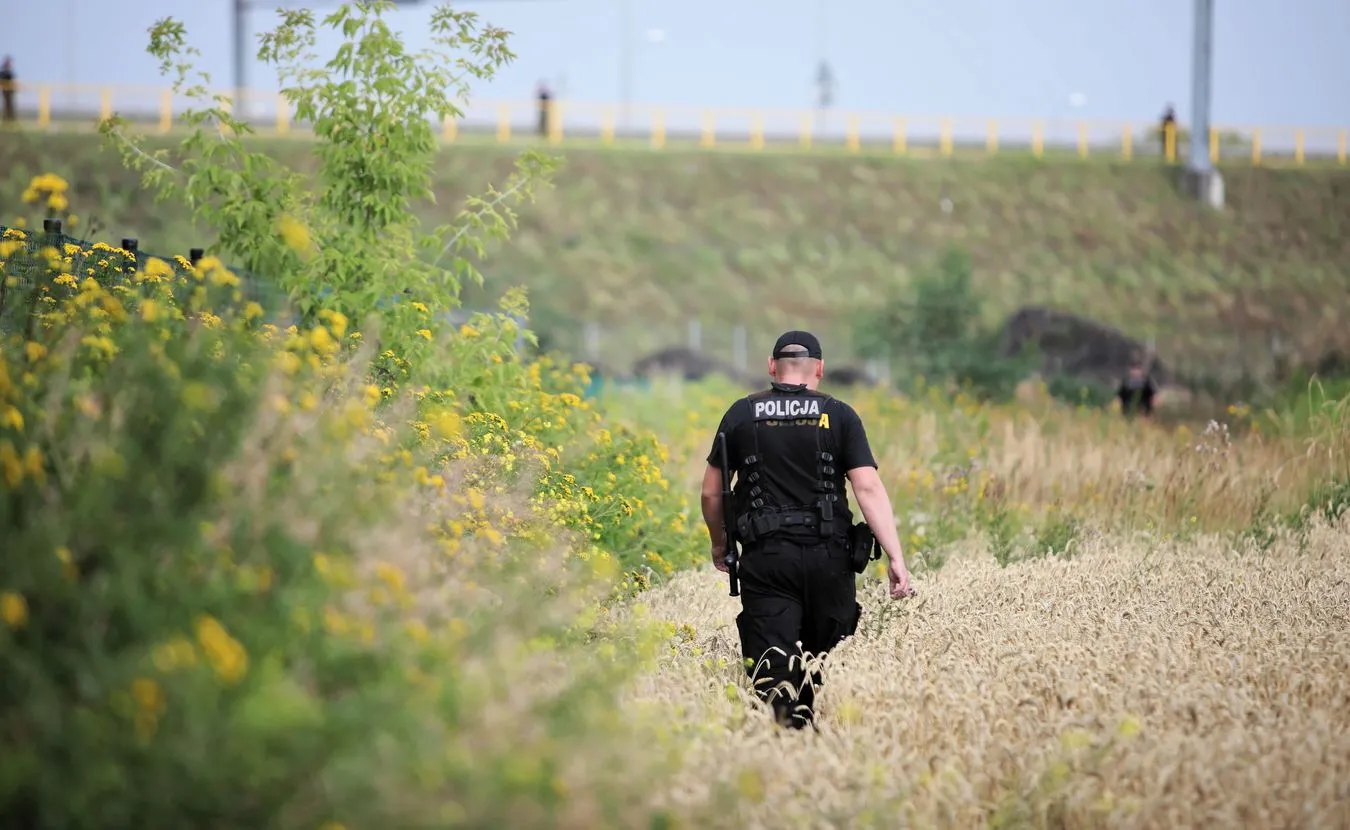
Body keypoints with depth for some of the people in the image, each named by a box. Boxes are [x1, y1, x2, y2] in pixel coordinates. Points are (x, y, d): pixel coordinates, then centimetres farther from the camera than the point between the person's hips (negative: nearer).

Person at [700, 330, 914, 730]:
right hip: (827, 557, 0)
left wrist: (719, 544, 28)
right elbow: (869, 489, -6)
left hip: (765, 558, 0)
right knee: (826, 664, 14)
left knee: (771, 665, -7)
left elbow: (711, 492, 11)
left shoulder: (742, 415, 7)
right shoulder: (839, 416, 3)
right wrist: (896, 558, -8)